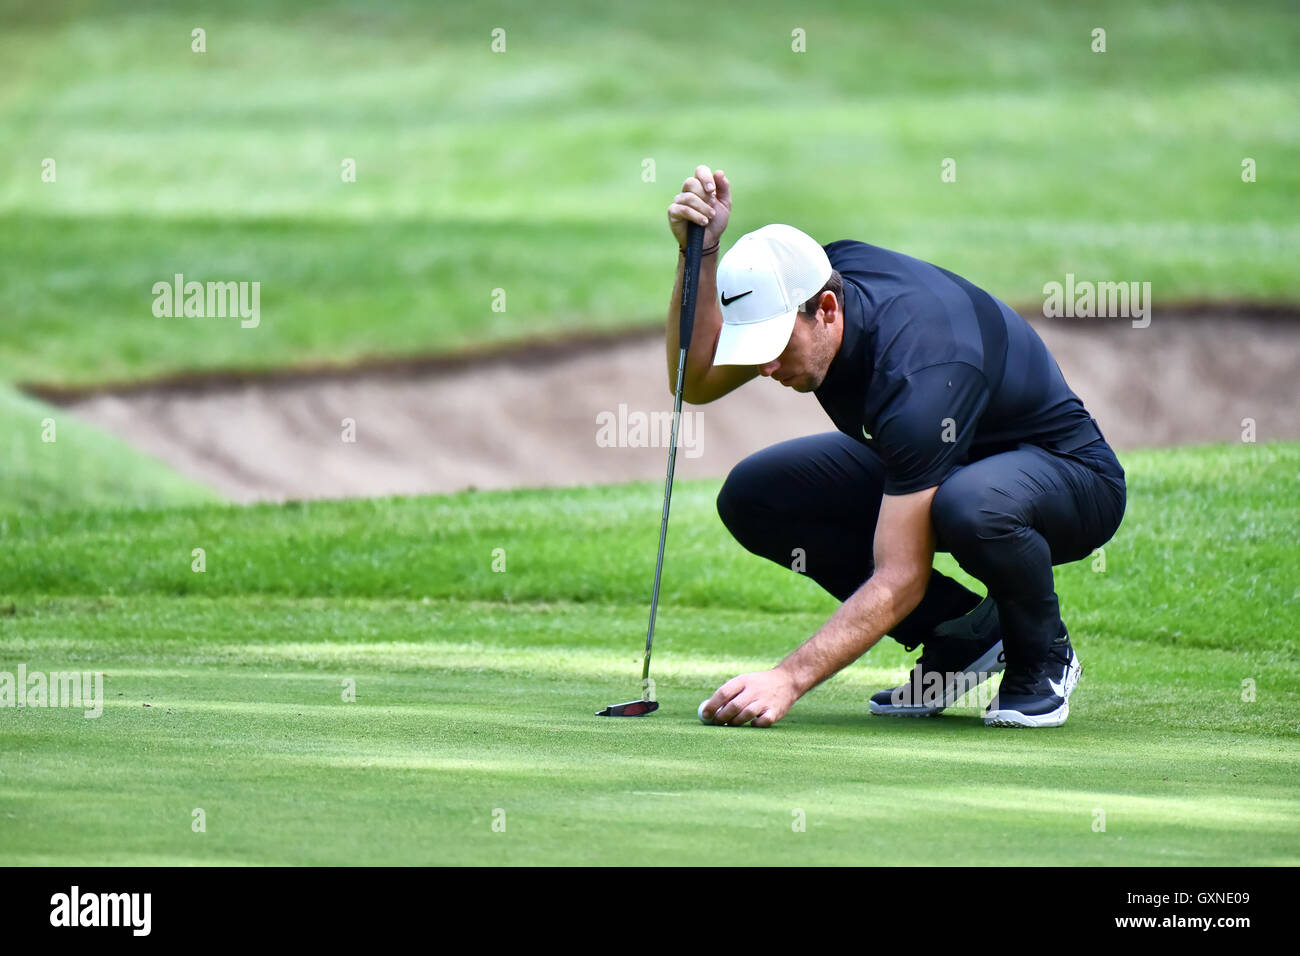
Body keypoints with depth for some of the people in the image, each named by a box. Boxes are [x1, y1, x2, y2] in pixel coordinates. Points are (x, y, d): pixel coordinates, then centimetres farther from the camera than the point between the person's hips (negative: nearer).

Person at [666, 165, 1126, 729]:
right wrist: (699, 254, -26)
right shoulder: (802, 281, -17)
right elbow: (696, 382, -9)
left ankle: (1042, 657, -10)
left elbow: (900, 578, -37)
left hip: (1064, 470, -8)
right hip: (929, 469, 8)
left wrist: (788, 679, -42)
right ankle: (962, 634, 2)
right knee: (752, 496, -10)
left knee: (970, 505, -44)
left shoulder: (919, 374, -38)